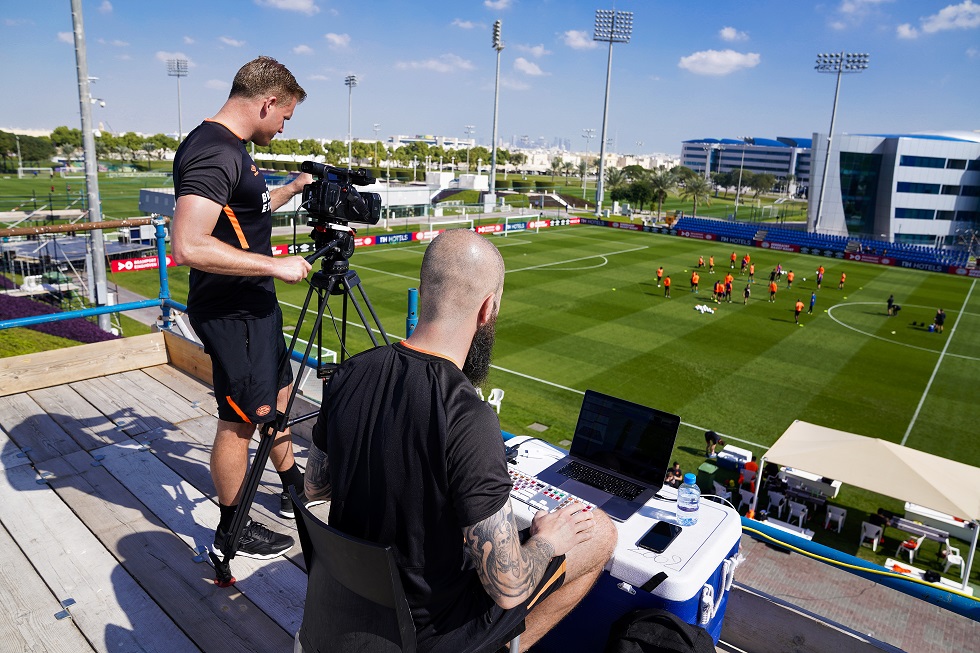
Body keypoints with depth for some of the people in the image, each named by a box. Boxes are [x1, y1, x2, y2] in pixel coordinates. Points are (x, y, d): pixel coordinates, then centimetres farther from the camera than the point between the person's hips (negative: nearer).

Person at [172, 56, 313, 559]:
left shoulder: (230, 148, 10)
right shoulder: (214, 151, -22)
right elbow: (188, 245, -31)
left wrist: (292, 189, 27)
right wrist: (275, 265, -25)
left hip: (254, 301, 10)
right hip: (230, 310, -10)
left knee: (279, 393, 20)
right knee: (243, 419, 2)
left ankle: (294, 489, 38)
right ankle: (232, 532, 21)